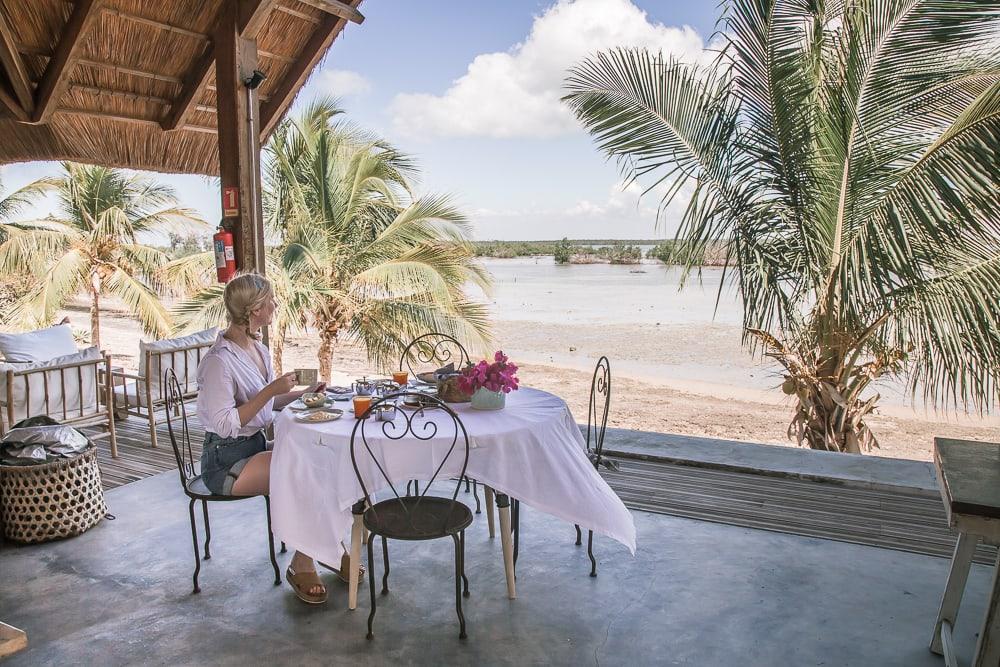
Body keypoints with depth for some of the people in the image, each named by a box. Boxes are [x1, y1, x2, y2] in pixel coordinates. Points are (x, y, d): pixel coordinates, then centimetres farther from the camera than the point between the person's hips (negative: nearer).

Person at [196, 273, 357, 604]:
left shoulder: (257, 348, 8)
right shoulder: (219, 360, -19)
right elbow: (225, 425, -23)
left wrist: (303, 394, 7)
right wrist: (270, 391, -23)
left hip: (256, 446, 8)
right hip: (226, 462, -8)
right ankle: (301, 564, -8)